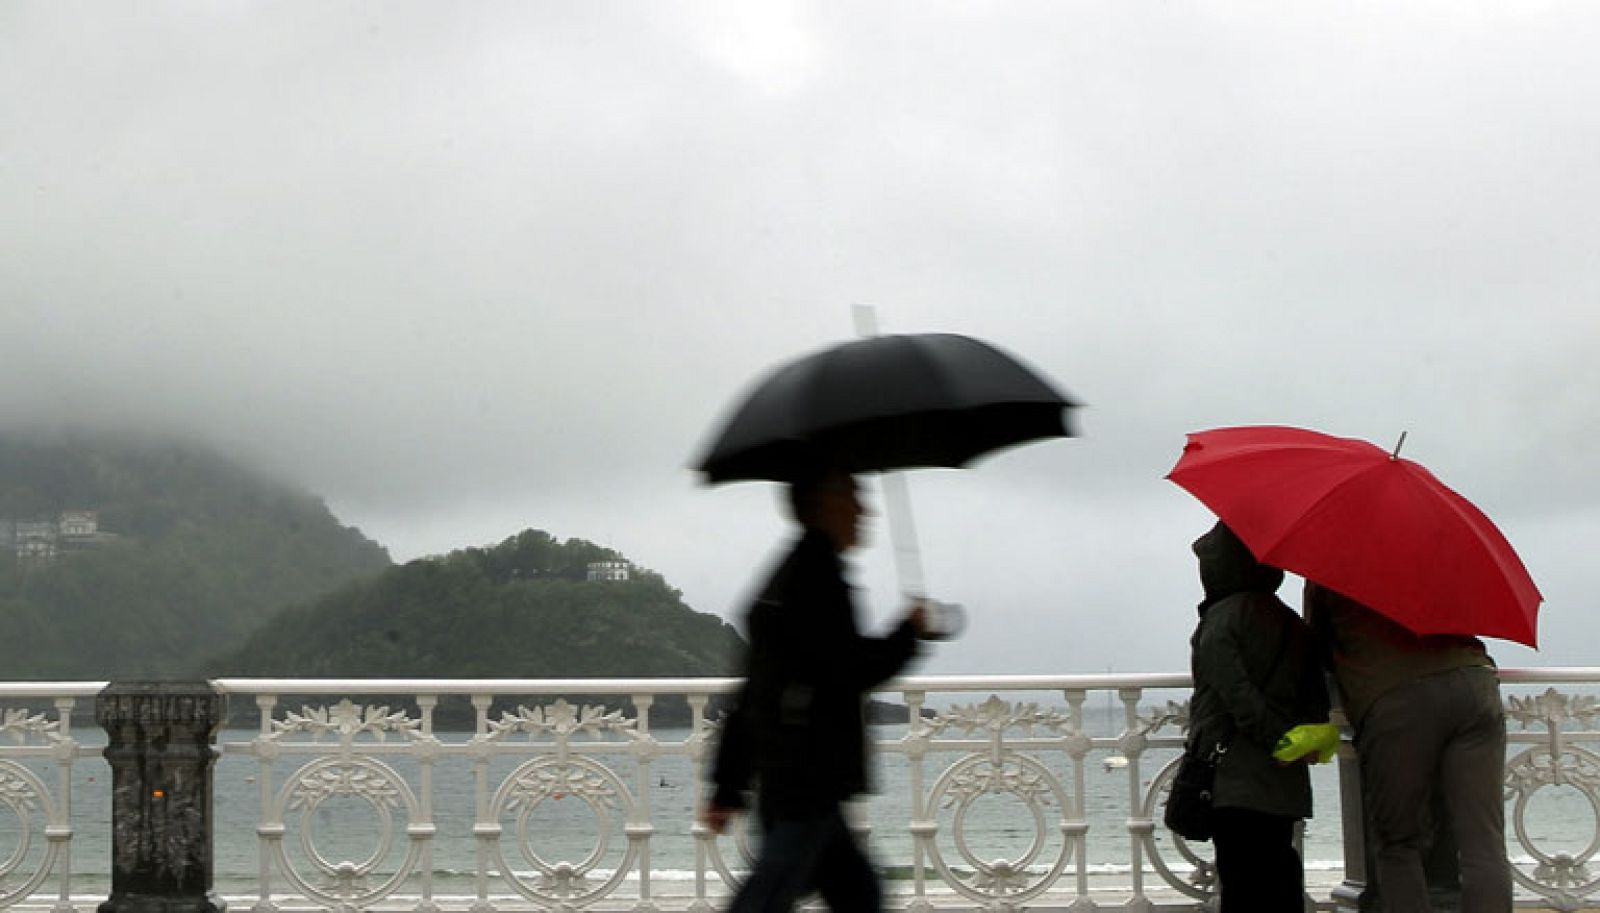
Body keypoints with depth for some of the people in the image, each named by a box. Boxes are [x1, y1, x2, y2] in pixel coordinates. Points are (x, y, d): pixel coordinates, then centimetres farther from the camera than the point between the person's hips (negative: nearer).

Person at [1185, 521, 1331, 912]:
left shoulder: (1220, 620, -7)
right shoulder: (1291, 622, 17)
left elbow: (1240, 699, -16)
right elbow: (1315, 692, 11)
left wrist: (1283, 740, -14)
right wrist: (1316, 731, -1)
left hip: (1236, 785, -7)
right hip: (1284, 788, 8)